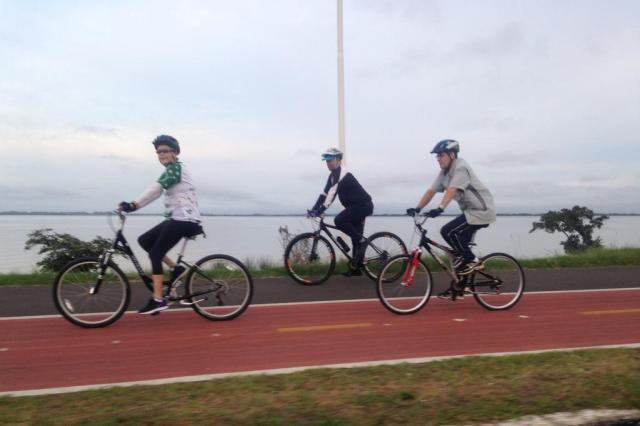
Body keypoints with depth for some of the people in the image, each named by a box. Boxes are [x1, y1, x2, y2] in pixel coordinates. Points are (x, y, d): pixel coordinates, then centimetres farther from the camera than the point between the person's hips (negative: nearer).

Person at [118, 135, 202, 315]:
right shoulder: (172, 170, 20)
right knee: (144, 240, 9)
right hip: (177, 218, 9)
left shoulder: (175, 168, -10)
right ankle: (175, 268, 11)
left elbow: (155, 189, -25)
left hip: (184, 219, -9)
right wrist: (133, 205, 4)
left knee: (155, 253, -8)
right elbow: (157, 191, 13)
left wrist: (133, 204, -33)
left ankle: (158, 300, -3)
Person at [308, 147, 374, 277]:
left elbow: (332, 193, -29)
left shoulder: (342, 173, -18)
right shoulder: (333, 175, 12)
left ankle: (361, 240, -11)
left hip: (363, 205, -10)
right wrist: (314, 209, 2)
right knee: (355, 237, 10)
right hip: (356, 206, 10)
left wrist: (320, 210, -35)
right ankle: (356, 267, 17)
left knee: (339, 221, -25)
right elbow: (325, 193, 11)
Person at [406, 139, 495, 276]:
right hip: (471, 210, 10)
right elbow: (431, 191, 3)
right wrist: (417, 208, -7)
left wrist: (440, 208, -46)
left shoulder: (461, 168, -18)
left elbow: (452, 190, -33)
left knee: (447, 231, -17)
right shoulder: (444, 172, 8)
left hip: (481, 210, -10)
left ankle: (472, 261, -5)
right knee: (458, 239, 12)